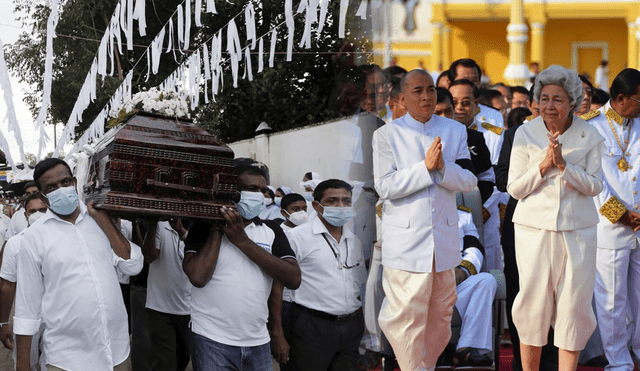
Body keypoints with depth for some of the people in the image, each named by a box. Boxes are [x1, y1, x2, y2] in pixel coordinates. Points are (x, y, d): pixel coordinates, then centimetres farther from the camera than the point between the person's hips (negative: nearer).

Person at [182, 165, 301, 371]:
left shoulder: (271, 230, 6)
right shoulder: (205, 227, -2)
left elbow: (293, 280, -7)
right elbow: (198, 277, -17)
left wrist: (243, 241, -11)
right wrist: (217, 230, -9)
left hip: (258, 342, 3)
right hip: (212, 341, -3)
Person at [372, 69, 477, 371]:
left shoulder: (455, 131, 6)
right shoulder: (387, 135, -4)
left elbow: (468, 181, 0)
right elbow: (385, 187, -12)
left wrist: (443, 168, -20)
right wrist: (425, 167, -21)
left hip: (444, 235, 4)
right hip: (405, 239, -4)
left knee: (441, 310, 11)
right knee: (408, 313, -4)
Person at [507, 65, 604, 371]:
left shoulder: (588, 136, 1)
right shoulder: (526, 134, -1)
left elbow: (595, 186, -2)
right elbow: (514, 188, 1)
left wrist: (563, 165, -17)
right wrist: (543, 166, -15)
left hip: (577, 228, 1)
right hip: (534, 227, -1)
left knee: (574, 304, 0)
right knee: (534, 303, 0)